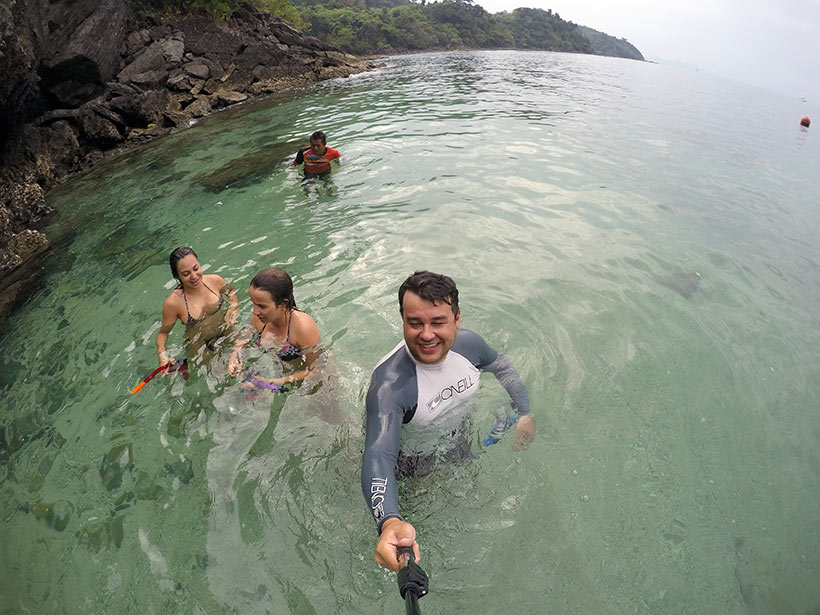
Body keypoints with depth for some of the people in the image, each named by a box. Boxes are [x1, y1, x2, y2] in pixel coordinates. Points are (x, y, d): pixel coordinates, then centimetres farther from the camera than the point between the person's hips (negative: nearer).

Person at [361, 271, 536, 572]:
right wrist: (389, 522, -70)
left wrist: (524, 412, -8)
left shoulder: (468, 343, -26)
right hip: (413, 462, -4)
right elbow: (378, 455, -53)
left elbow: (502, 366, -2)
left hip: (459, 442, 5)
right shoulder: (389, 383, -43)